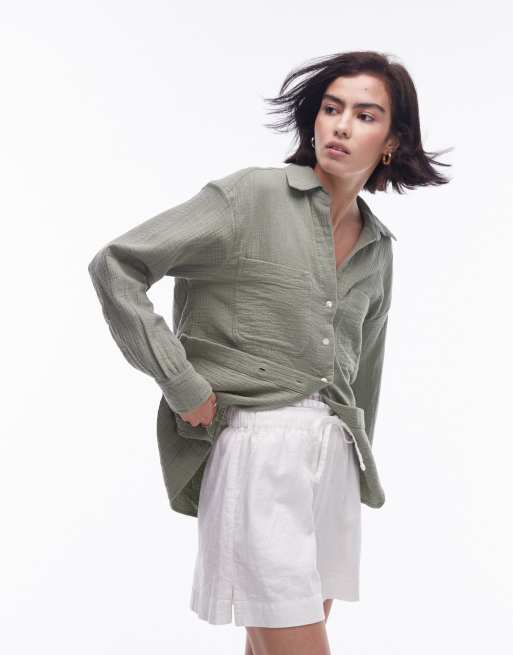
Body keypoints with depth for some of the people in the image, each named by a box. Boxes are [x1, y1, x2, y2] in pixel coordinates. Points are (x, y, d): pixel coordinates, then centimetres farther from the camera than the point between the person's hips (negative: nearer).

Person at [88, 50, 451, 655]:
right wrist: (185, 389, -12)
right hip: (257, 447, -6)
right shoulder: (252, 196, -7)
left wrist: (358, 461, 25)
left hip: (335, 457, 6)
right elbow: (115, 266, -10)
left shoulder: (376, 246, 11)